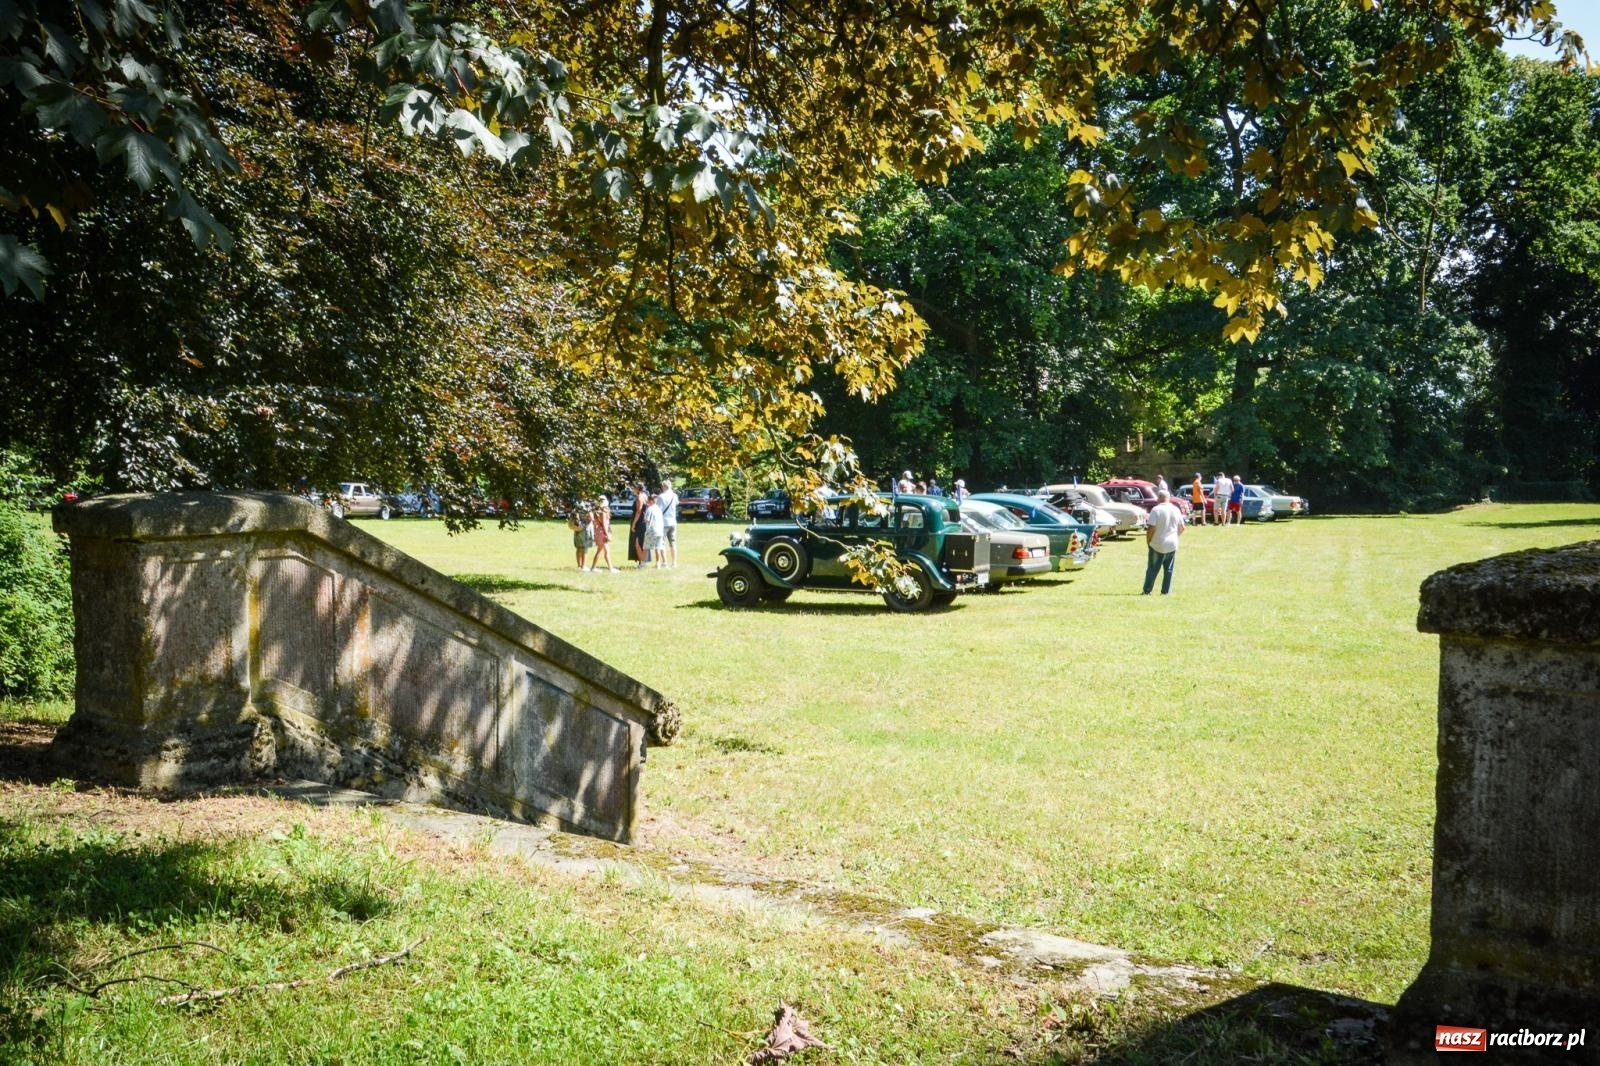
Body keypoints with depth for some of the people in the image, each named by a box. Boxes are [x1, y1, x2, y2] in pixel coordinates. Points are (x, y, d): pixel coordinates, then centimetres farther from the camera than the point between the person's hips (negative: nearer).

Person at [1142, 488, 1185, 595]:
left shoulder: (1156, 510, -13)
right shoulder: (1176, 510, 2)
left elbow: (1151, 528, -17)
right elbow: (1181, 528, 10)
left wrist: (1148, 541, -4)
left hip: (1157, 545, -4)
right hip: (1172, 545, 4)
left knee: (1152, 569, 4)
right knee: (1169, 570, 11)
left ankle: (1146, 591, 6)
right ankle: (1166, 591, 11)